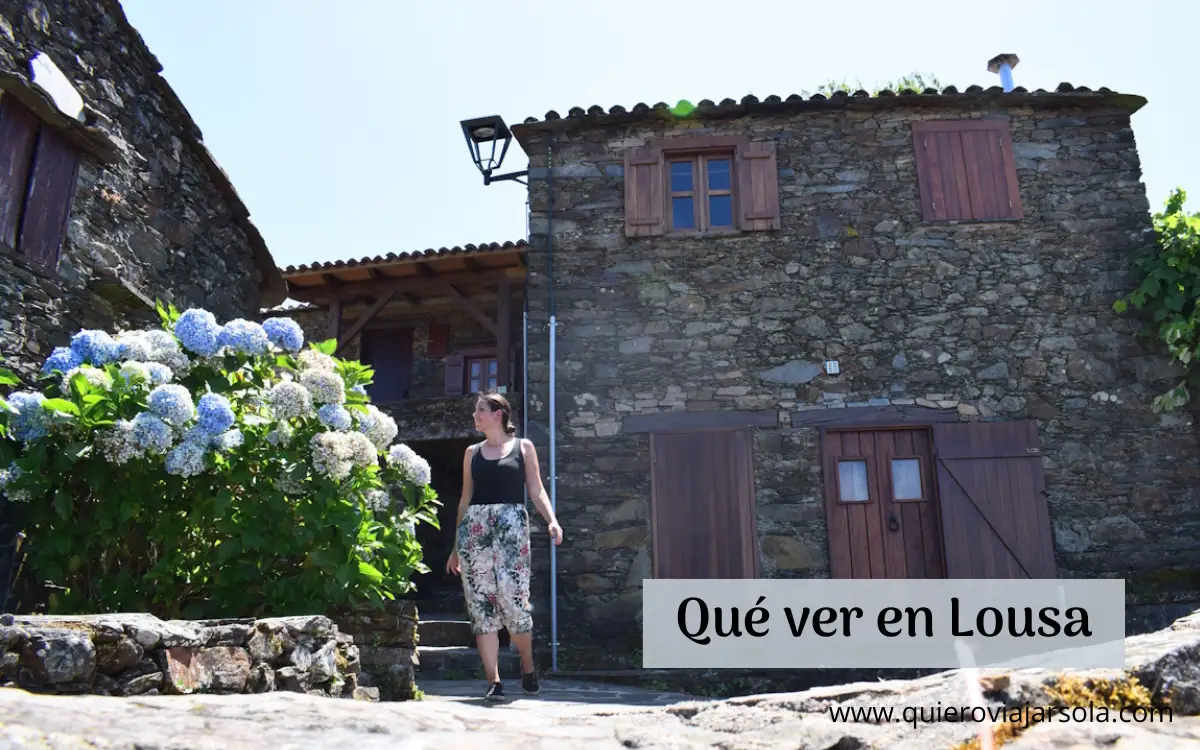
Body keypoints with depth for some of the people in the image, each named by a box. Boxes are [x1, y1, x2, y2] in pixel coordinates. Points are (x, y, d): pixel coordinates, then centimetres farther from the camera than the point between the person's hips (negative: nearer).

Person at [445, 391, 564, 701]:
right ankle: (494, 681, 3)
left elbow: (536, 490, 4)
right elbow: (466, 498, 18)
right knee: (480, 602, -2)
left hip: (510, 524, -3)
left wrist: (552, 520, -13)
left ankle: (528, 665, 14)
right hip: (474, 527, 4)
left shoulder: (523, 447, 9)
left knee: (512, 597, -11)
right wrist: (456, 547, 16)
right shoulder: (472, 452, 17)